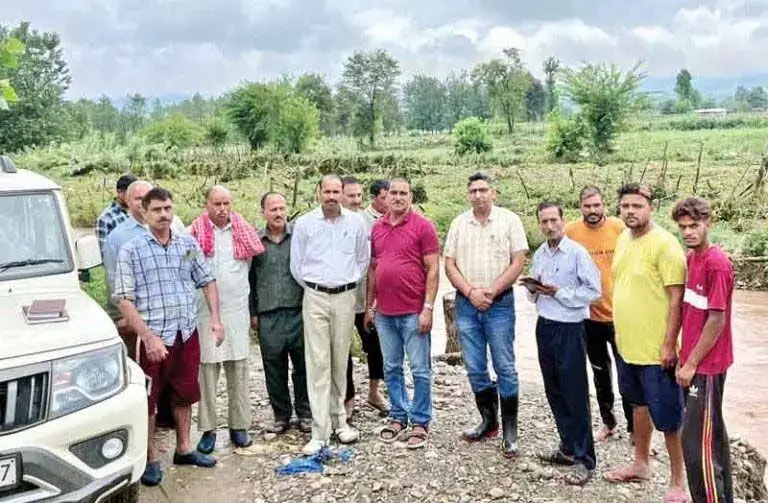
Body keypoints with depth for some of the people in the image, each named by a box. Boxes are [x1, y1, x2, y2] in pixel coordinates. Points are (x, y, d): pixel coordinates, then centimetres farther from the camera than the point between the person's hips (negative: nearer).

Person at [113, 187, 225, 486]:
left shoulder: (189, 244, 5)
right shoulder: (131, 250, -7)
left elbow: (207, 282, 13)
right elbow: (123, 299, -12)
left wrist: (215, 320, 2)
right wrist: (148, 337, -20)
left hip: (188, 333, 4)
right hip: (154, 336, -4)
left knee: (185, 394, 17)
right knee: (147, 399, 5)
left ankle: (183, 449, 33)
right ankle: (151, 459, 21)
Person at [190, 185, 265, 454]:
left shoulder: (244, 231, 7)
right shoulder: (194, 233, -1)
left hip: (237, 311, 2)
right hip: (205, 312, -2)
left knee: (239, 370, 7)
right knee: (207, 371, 1)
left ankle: (239, 426, 18)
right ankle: (208, 429, 12)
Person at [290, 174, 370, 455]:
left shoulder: (356, 222, 4)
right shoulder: (304, 223, 1)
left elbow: (363, 258, 14)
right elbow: (296, 264, 7)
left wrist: (350, 281, 10)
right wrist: (311, 286, 9)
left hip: (345, 297, 2)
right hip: (315, 297, -1)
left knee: (340, 361, 9)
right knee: (318, 362, -6)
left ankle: (338, 420, 24)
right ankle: (320, 432, -3)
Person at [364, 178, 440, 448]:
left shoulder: (423, 226, -5)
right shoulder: (377, 228, 10)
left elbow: (433, 269, -8)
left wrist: (428, 308, -13)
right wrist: (370, 306, 13)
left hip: (413, 312, -5)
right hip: (384, 312, 5)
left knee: (420, 370, 3)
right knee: (391, 368, 13)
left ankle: (420, 422, 15)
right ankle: (398, 417, 26)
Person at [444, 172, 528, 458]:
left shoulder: (509, 220, -1)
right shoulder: (459, 224, 8)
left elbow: (517, 263, -6)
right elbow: (449, 265, 5)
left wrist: (490, 292, -12)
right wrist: (471, 292, -9)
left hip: (499, 304, -3)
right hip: (466, 304, 4)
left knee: (505, 367, -1)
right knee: (475, 368, 10)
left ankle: (510, 431, 8)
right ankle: (488, 421, 26)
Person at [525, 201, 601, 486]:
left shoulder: (577, 252, -12)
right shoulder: (539, 255, 9)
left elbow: (593, 291, -16)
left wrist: (558, 292, -18)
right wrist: (533, 289, -3)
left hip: (570, 329, -7)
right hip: (544, 327, 7)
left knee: (575, 395, -1)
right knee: (554, 392, 14)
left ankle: (584, 459, 8)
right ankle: (568, 448, 27)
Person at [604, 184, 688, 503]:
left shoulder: (664, 244, -17)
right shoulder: (623, 239, 7)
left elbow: (676, 298, -18)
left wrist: (668, 344, -19)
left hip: (656, 349, -8)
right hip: (627, 344, 8)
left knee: (669, 418, 4)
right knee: (639, 405, 22)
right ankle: (641, 464, 39)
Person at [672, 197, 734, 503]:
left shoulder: (717, 263, -19)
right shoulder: (692, 258, 8)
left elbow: (717, 320, -19)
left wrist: (691, 364, -14)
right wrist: (684, 357, 12)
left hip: (707, 365, -9)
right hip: (694, 361, 9)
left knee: (696, 441, -5)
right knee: (713, 434, 17)